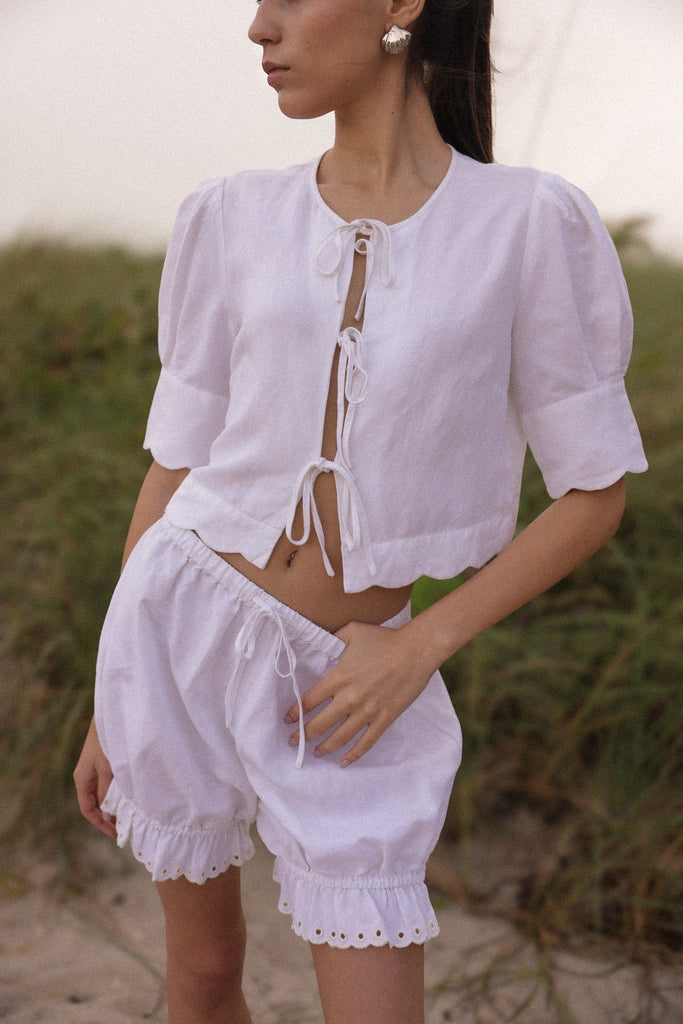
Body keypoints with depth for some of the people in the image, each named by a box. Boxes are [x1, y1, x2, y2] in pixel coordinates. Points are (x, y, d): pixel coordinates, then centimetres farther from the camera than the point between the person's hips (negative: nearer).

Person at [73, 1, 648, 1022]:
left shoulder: (533, 225, -9)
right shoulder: (232, 220, -2)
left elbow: (596, 492, -3)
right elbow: (176, 467, 5)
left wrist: (419, 648, -11)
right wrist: (111, 703, 8)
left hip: (342, 687, -2)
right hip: (183, 627, 2)